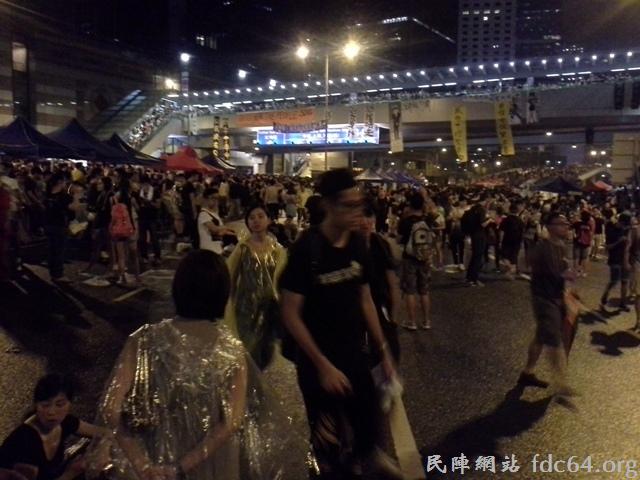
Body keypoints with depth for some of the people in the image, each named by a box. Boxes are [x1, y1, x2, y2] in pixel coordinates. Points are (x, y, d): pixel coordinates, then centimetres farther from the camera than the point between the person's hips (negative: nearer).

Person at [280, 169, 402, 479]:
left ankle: (368, 454, 49)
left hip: (355, 354, 5)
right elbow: (290, 314, -17)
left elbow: (365, 300, 8)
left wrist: (383, 349, 8)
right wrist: (322, 364, -17)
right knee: (330, 442, 10)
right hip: (318, 361, -5)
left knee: (369, 419, 18)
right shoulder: (306, 249, -20)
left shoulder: (357, 245, -2)